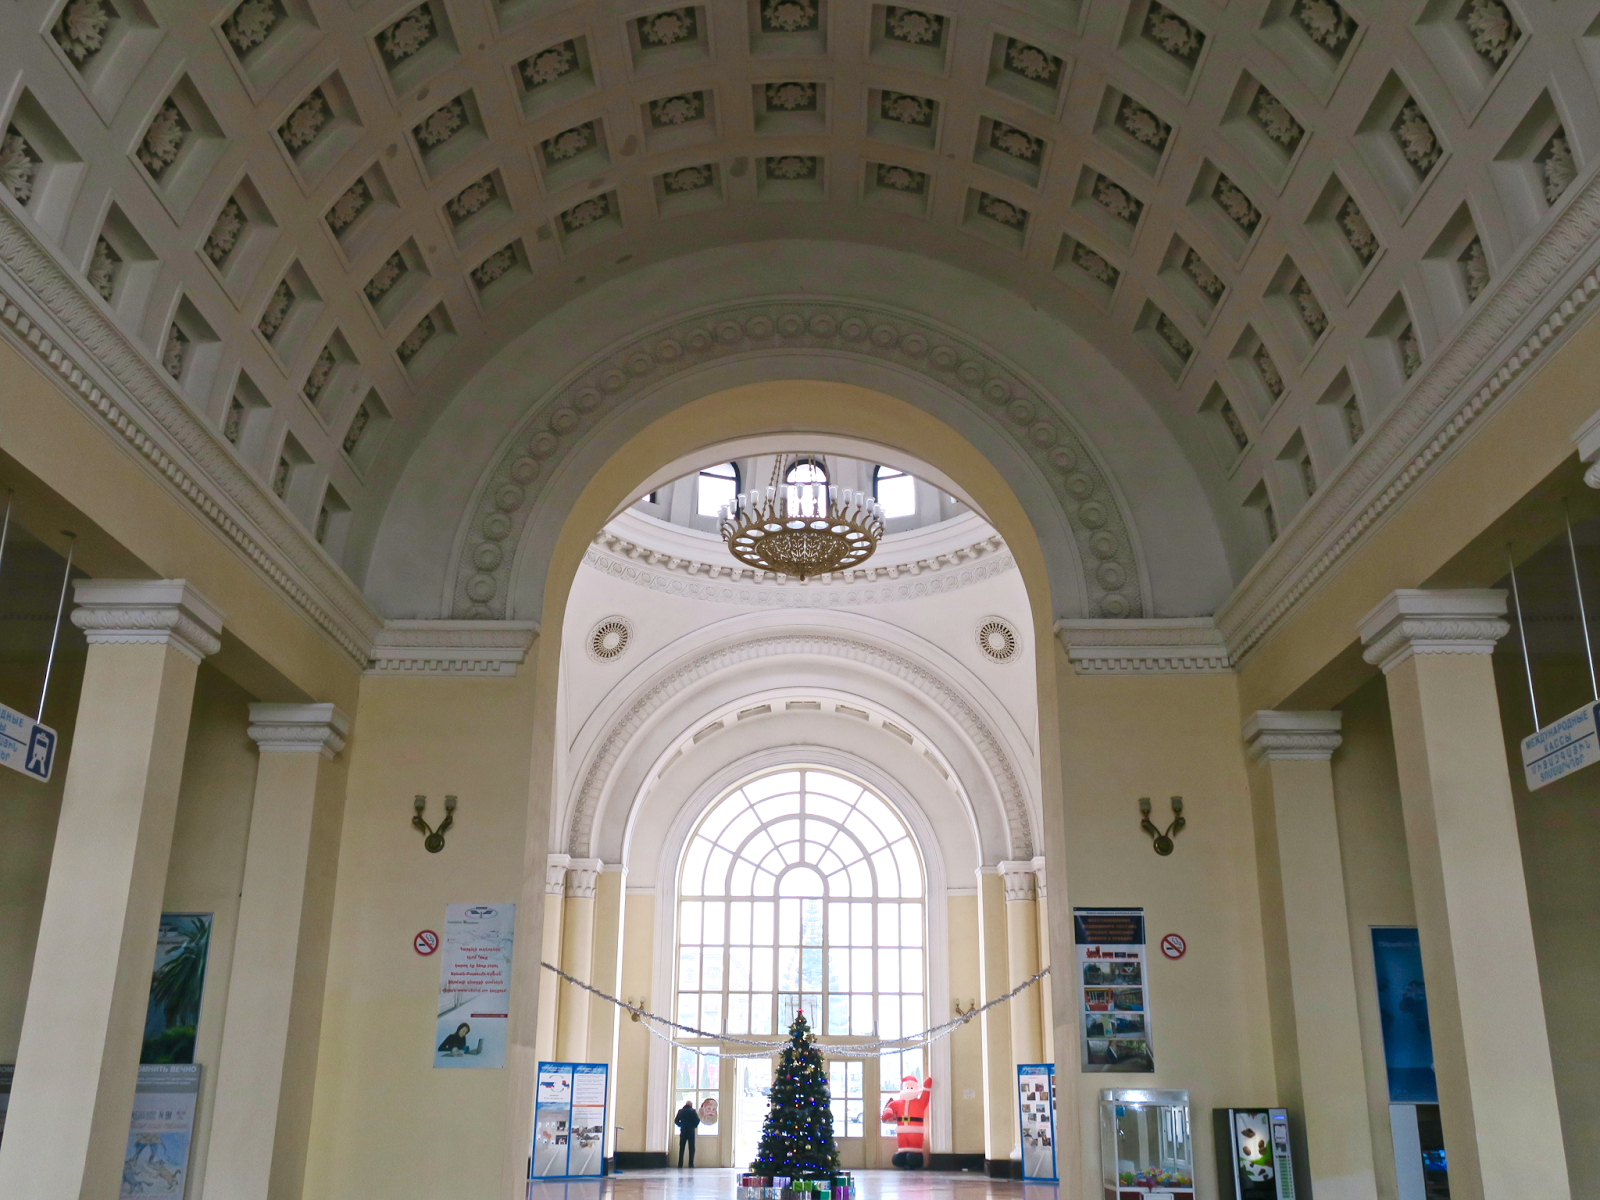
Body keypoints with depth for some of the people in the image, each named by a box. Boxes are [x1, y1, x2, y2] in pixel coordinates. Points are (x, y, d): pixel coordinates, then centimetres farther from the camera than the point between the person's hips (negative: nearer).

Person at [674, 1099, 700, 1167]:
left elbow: (676, 1121, 5)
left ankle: (680, 1165, 5)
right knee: (691, 1149, 1)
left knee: (681, 1149, 8)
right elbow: (697, 1120, -11)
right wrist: (694, 1126, 6)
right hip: (691, 1131, -3)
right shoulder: (692, 1111, -5)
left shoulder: (680, 1111, 5)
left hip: (682, 1131, 3)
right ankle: (691, 1165, -7)